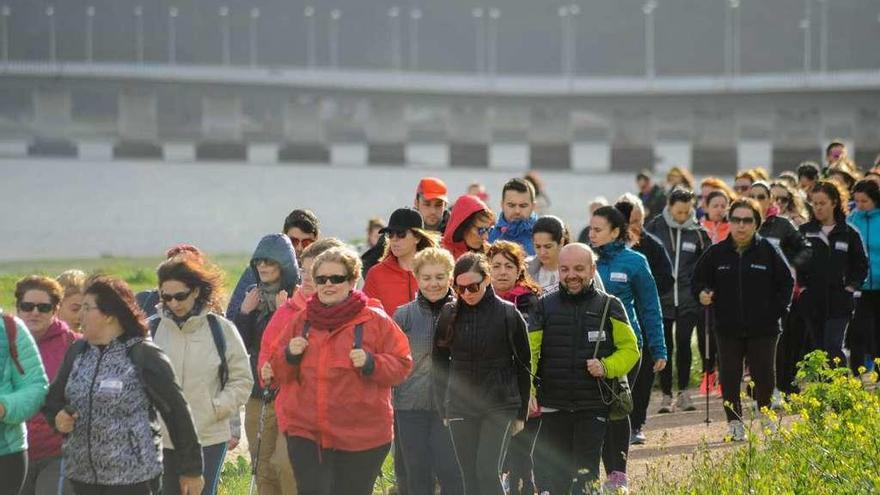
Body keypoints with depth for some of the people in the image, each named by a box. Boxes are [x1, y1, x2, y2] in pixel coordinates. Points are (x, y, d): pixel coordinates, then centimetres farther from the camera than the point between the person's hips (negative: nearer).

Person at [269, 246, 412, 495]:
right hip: (305, 430, 2)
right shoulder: (302, 320, 10)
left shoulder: (375, 320, -1)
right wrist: (289, 355, -5)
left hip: (361, 436, -2)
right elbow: (278, 372, 15)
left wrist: (371, 363, -17)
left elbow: (401, 365, 0)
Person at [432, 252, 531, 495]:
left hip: (499, 405, -3)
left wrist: (521, 413, 2)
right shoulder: (449, 316, 4)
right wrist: (443, 411, 8)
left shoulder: (508, 315, -4)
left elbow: (523, 365, 2)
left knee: (488, 472, -14)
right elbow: (439, 367, 11)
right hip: (460, 408, 3)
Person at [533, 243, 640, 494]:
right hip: (553, 408, 1)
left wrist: (606, 367, -14)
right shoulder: (545, 306, 6)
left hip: (594, 408, -1)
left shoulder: (609, 306, 3)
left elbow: (630, 350, 6)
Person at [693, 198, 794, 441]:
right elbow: (698, 281, 11)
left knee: (763, 375, 1)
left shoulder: (768, 251, -1)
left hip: (763, 328, -1)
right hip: (728, 329, 2)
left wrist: (778, 310, -2)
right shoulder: (716, 253, 3)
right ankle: (734, 423, 12)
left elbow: (786, 282, 6)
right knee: (729, 376, 2)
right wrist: (702, 294, -10)